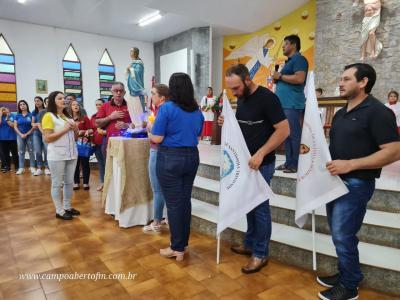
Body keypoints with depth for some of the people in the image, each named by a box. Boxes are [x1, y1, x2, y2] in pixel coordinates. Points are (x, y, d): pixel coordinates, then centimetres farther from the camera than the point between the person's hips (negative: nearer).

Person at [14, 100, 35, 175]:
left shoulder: (31, 115, -1)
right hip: (20, 135, 2)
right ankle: (21, 168, 9)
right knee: (21, 152, 5)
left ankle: (32, 167, 5)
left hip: (29, 135, -2)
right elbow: (15, 127, 4)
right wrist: (21, 134, -9)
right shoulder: (17, 116, 6)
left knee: (31, 151, 1)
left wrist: (27, 134, -11)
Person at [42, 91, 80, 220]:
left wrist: (75, 129, 0)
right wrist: (65, 129, -16)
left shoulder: (68, 117, 17)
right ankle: (59, 211, 10)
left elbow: (75, 138, 20)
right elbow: (48, 138, -14)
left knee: (69, 182, 11)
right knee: (57, 183, 2)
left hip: (71, 154, 7)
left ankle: (67, 207, 22)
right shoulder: (48, 116, -5)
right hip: (57, 156, -7)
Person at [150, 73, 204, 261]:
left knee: (173, 203, 3)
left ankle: (177, 248, 13)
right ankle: (183, 242, 27)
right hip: (191, 157, 6)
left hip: (170, 158, -6)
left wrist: (150, 132, 8)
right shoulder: (197, 111, 7)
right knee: (185, 200, 14)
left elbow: (157, 138, -12)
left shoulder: (166, 108, -11)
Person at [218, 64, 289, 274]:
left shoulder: (267, 97, -15)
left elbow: (284, 130, -18)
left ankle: (260, 254, 18)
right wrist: (227, 123, -2)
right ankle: (250, 244, 32)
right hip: (244, 161, 7)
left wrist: (260, 154, -24)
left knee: (260, 207, 2)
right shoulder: (241, 99, 9)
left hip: (262, 164, -7)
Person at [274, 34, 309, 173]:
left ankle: (295, 165, -4)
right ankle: (289, 162, 14)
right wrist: (278, 79, 10)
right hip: (284, 103, 10)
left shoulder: (299, 59, -6)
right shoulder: (289, 61, 24)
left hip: (292, 103, -10)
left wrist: (280, 76, -10)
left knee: (293, 134, -8)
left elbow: (300, 78, -20)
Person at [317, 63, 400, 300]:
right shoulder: (341, 113, 13)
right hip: (335, 180, 8)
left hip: (356, 184, -8)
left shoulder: (378, 112, -13)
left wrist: (350, 164, -25)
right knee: (339, 234, 17)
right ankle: (345, 274, 35)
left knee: (343, 236, -1)